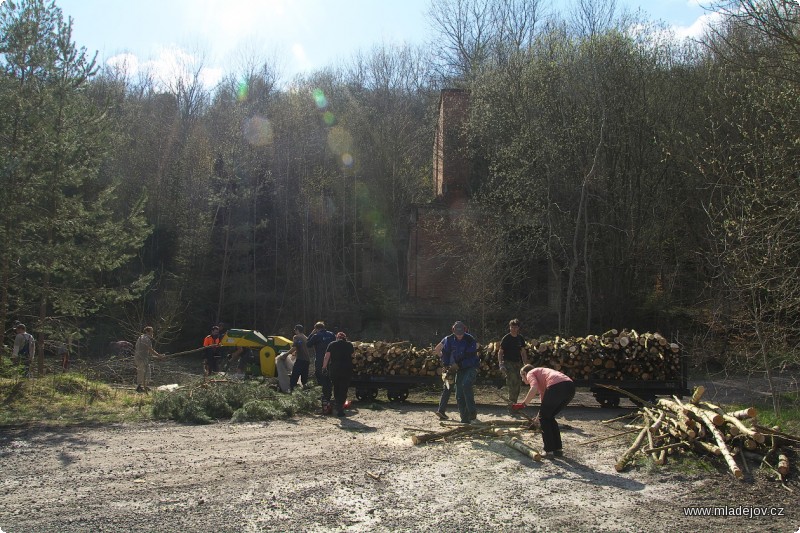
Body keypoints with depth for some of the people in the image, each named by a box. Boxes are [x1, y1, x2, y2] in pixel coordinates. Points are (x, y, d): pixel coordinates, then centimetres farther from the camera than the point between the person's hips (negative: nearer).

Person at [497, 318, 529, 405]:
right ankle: (511, 401, -12)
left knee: (518, 383, 6)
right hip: (508, 362, -6)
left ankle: (514, 402, 18)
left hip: (518, 363, 6)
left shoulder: (521, 338, 8)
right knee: (513, 382, -17)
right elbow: (500, 352, -7)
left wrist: (526, 364, 10)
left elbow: (523, 352, 15)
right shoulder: (506, 338, -8)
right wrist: (500, 364, -19)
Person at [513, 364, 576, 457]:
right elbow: (543, 396, 44)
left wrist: (523, 404, -1)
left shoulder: (530, 373, 16)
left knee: (544, 418, 9)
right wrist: (538, 418, 52)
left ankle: (549, 450, 8)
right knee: (550, 417, 23)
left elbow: (534, 388, -8)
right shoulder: (541, 373, 38)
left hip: (557, 386, -8)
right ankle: (558, 449, 23)